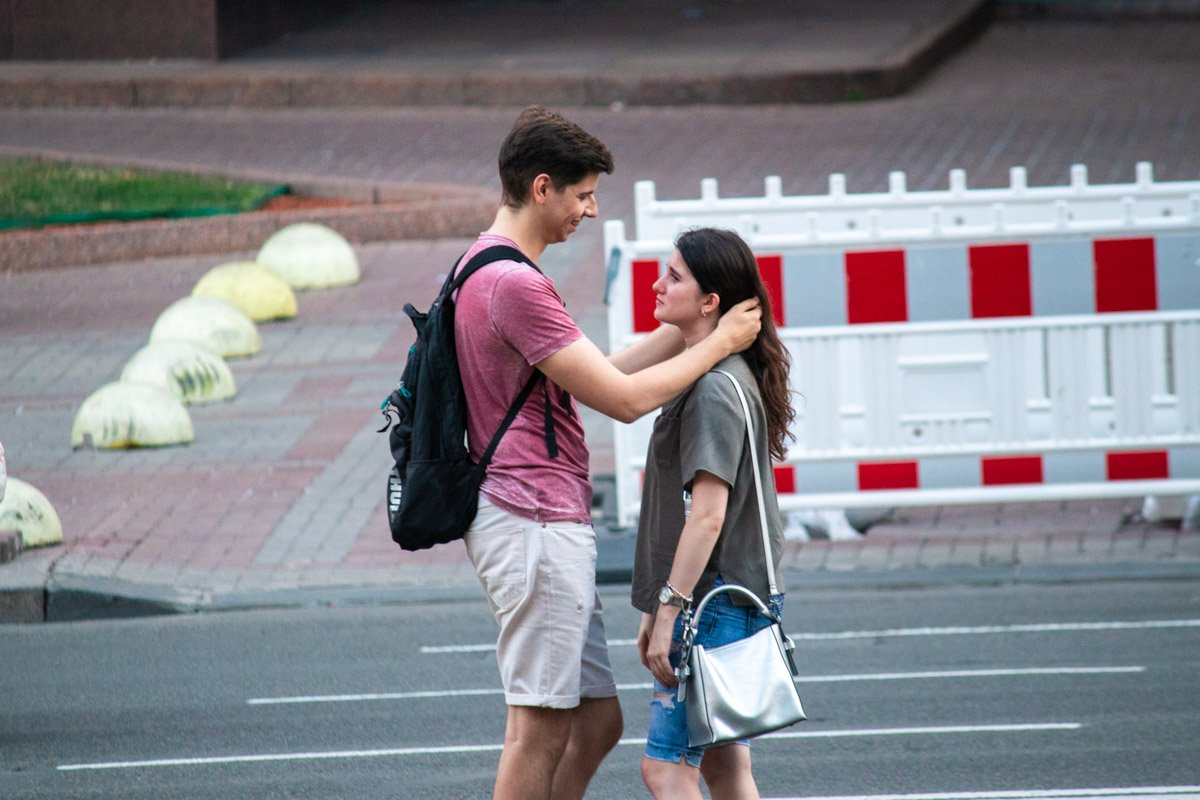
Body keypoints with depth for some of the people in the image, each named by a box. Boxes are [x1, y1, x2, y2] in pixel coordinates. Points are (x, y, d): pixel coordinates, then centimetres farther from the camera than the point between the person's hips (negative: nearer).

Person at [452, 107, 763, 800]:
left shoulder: (489, 270, 17)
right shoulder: (515, 282, -17)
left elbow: (597, 376, 20)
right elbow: (624, 398, -16)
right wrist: (717, 343, -6)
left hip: (547, 524, 11)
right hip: (534, 526, -11)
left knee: (597, 721, 13)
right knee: (540, 730, -6)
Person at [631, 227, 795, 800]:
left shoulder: (716, 390, -16)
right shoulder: (706, 376, 15)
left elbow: (707, 516, -21)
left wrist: (670, 610, -20)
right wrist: (656, 607, 21)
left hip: (716, 602, -10)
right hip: (734, 600, 10)